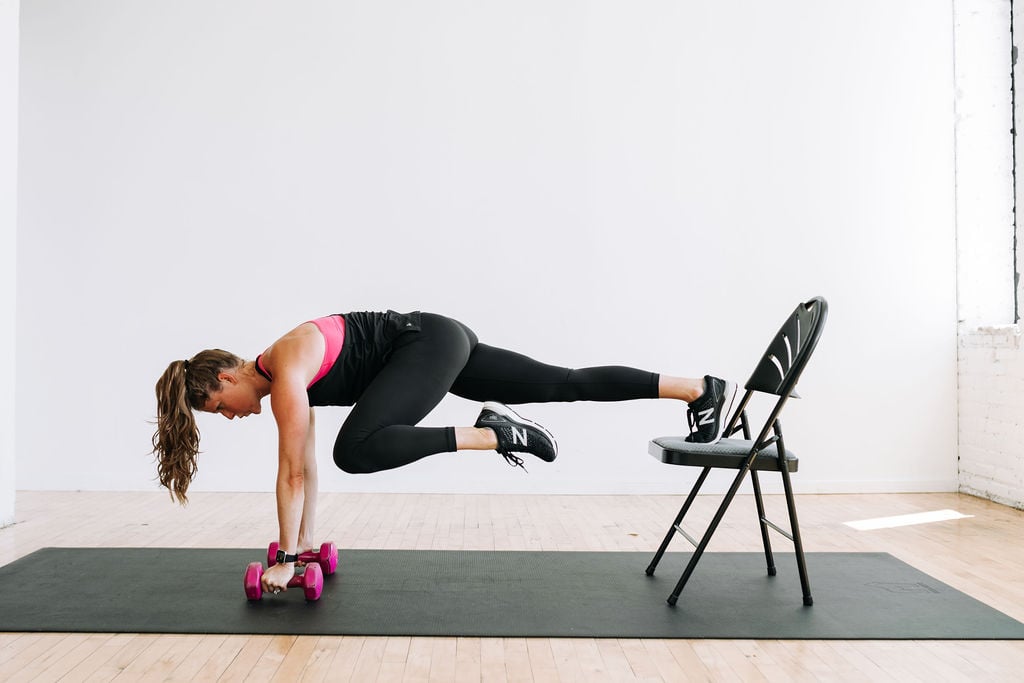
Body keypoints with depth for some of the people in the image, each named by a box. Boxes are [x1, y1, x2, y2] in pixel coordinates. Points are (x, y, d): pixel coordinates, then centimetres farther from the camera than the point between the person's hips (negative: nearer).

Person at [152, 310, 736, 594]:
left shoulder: (285, 370, -15)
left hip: (430, 343, -9)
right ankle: (702, 389, 14)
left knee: (357, 450, -24)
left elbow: (291, 472, -13)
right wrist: (306, 541, 22)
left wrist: (287, 558, -5)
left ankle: (495, 431, -18)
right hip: (436, 350, 9)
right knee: (570, 383, 7)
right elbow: (305, 466, 18)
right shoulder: (284, 381, 12)